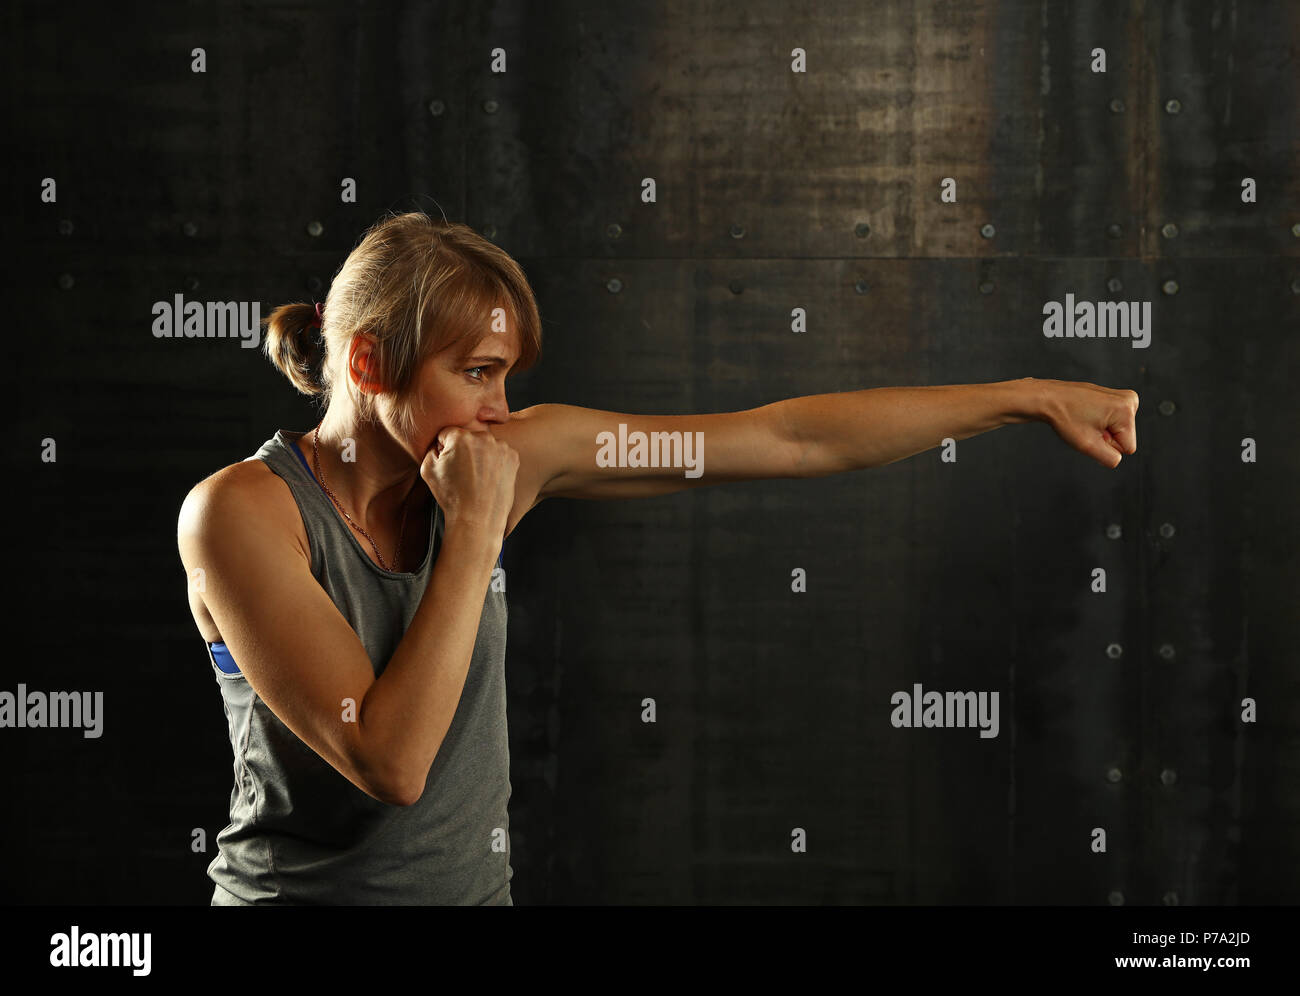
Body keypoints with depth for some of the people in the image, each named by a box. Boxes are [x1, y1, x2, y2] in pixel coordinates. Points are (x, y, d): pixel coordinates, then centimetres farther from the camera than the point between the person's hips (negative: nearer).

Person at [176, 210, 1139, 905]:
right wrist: (477, 531, -22)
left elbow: (790, 438, -4)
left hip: (475, 885, 5)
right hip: (302, 887, -4)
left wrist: (1033, 398, -4)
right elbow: (389, 761, -24)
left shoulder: (520, 454, -4)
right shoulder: (241, 510, -16)